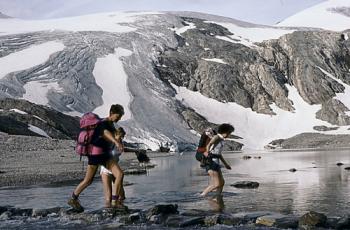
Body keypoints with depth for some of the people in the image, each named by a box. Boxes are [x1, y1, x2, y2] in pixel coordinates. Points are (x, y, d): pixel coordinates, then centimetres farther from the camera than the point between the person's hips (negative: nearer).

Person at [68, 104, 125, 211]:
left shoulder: (111, 124, 12)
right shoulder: (104, 123, -17)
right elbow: (106, 133, -41)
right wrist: (116, 142, -59)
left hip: (105, 155, 8)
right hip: (95, 154, -8)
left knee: (119, 174, -10)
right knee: (88, 181, 3)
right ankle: (73, 199, 24)